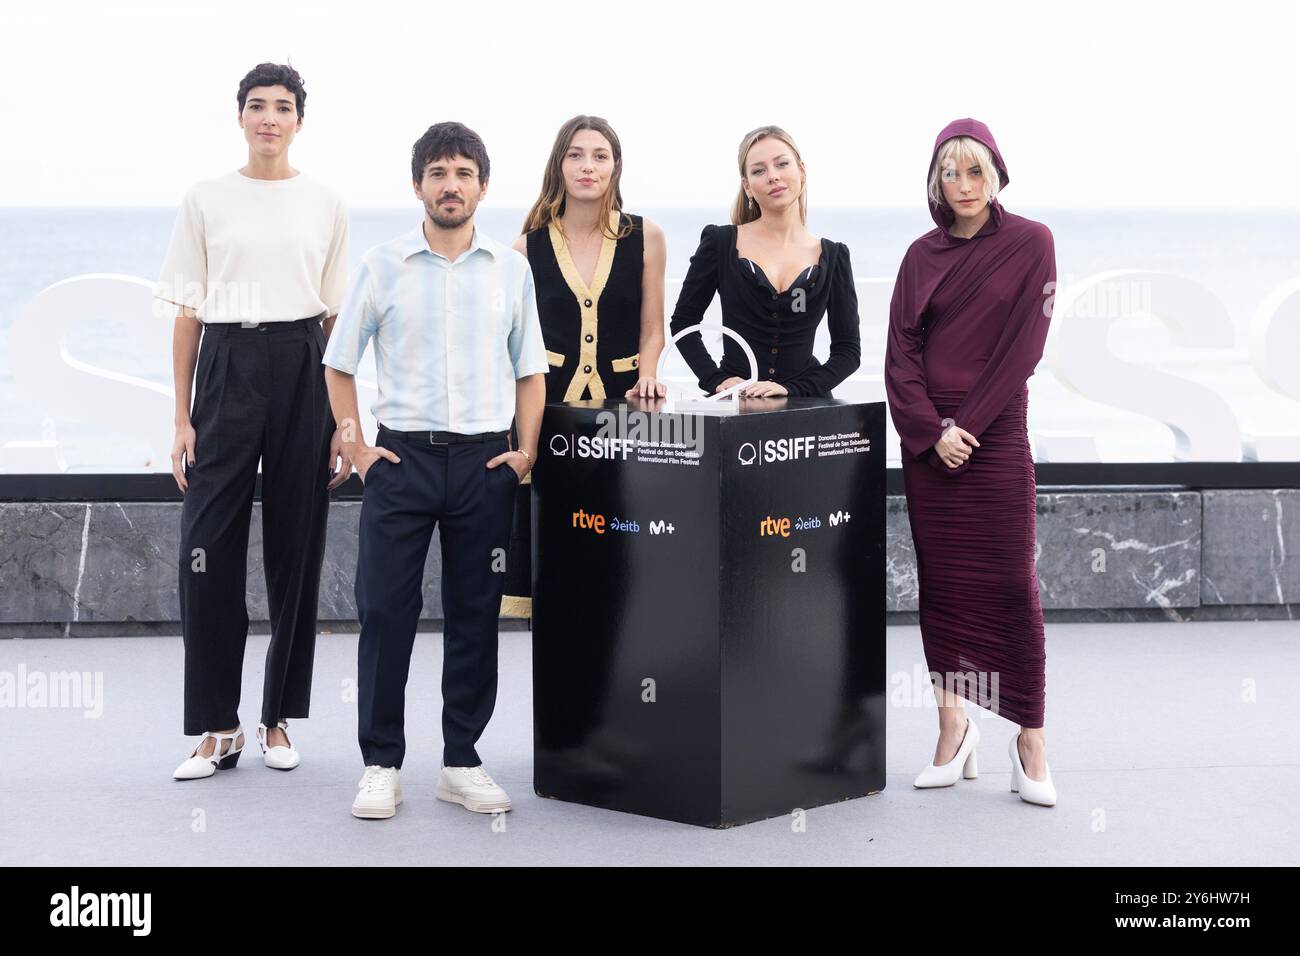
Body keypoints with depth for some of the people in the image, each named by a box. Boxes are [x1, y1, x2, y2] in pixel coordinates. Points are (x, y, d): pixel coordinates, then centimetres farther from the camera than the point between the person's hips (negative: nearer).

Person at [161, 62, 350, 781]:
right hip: (227, 366, 0)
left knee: (297, 550, 4)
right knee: (207, 549, -6)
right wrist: (182, 418, 0)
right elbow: (187, 313, 6)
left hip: (302, 368, 1)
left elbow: (340, 317, 8)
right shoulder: (207, 200, 6)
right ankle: (217, 727, 5)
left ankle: (279, 719, 16)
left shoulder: (325, 204, 8)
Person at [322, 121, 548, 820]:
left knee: (475, 616, 6)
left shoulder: (511, 270, 7)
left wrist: (527, 450, 2)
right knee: (385, 612, -3)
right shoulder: (382, 266, 3)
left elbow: (530, 370, 12)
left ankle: (462, 763, 16)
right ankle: (381, 767, 6)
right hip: (402, 455, -1)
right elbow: (339, 365, 9)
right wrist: (356, 448, 1)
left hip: (485, 461, 2)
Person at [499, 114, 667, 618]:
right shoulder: (528, 247, 4)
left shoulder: (645, 238, 5)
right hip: (549, 402, 0)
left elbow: (651, 329, 10)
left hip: (621, 401, 0)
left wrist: (646, 375, -8)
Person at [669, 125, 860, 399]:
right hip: (733, 405, -1)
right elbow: (682, 322, 11)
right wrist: (716, 379, -3)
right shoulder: (721, 243, 5)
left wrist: (790, 389, -7)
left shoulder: (832, 256, 7)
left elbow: (848, 350, 6)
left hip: (803, 404, 1)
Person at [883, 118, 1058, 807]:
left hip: (996, 433, -3)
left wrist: (967, 425, -11)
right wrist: (934, 430, -11)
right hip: (927, 435, 4)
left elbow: (1024, 343, -7)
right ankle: (954, 726, 12)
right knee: (940, 581, 4)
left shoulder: (1030, 244, -1)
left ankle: (1029, 742, -1)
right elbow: (901, 351, 3)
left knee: (1009, 582, -6)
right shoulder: (923, 256, 9)